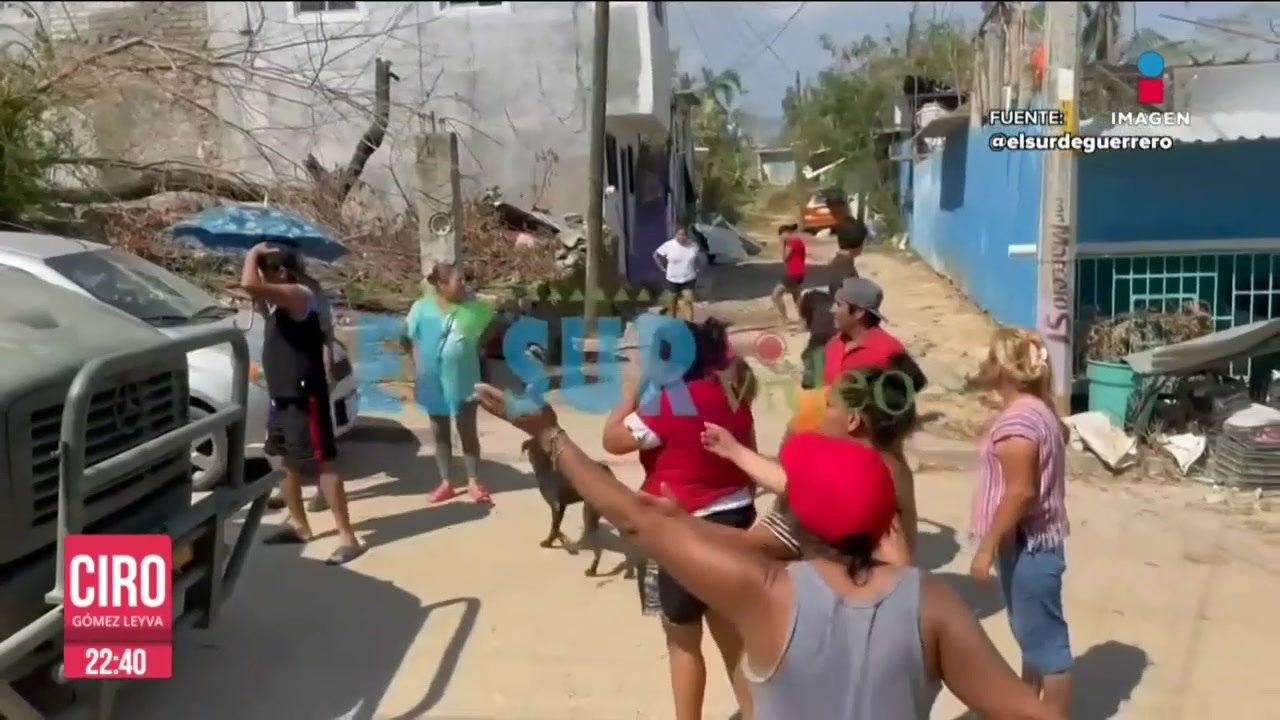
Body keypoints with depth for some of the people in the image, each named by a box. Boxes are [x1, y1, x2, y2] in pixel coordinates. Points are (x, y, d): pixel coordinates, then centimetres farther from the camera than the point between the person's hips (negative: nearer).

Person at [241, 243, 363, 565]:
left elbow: (249, 285, -29)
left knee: (322, 464, -10)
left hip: (304, 398, -10)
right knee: (283, 461, 18)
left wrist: (253, 254, -15)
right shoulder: (279, 301, 13)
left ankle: (347, 537, -7)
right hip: (281, 397, 11)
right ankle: (299, 525, 33)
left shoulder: (298, 295, -18)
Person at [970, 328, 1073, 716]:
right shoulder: (1035, 410, 10)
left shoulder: (1017, 420, -22)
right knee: (1030, 633, 22)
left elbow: (1021, 492, -25)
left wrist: (987, 547, -20)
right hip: (1029, 543, 11)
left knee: (1045, 639, 0)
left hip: (1028, 545, -11)